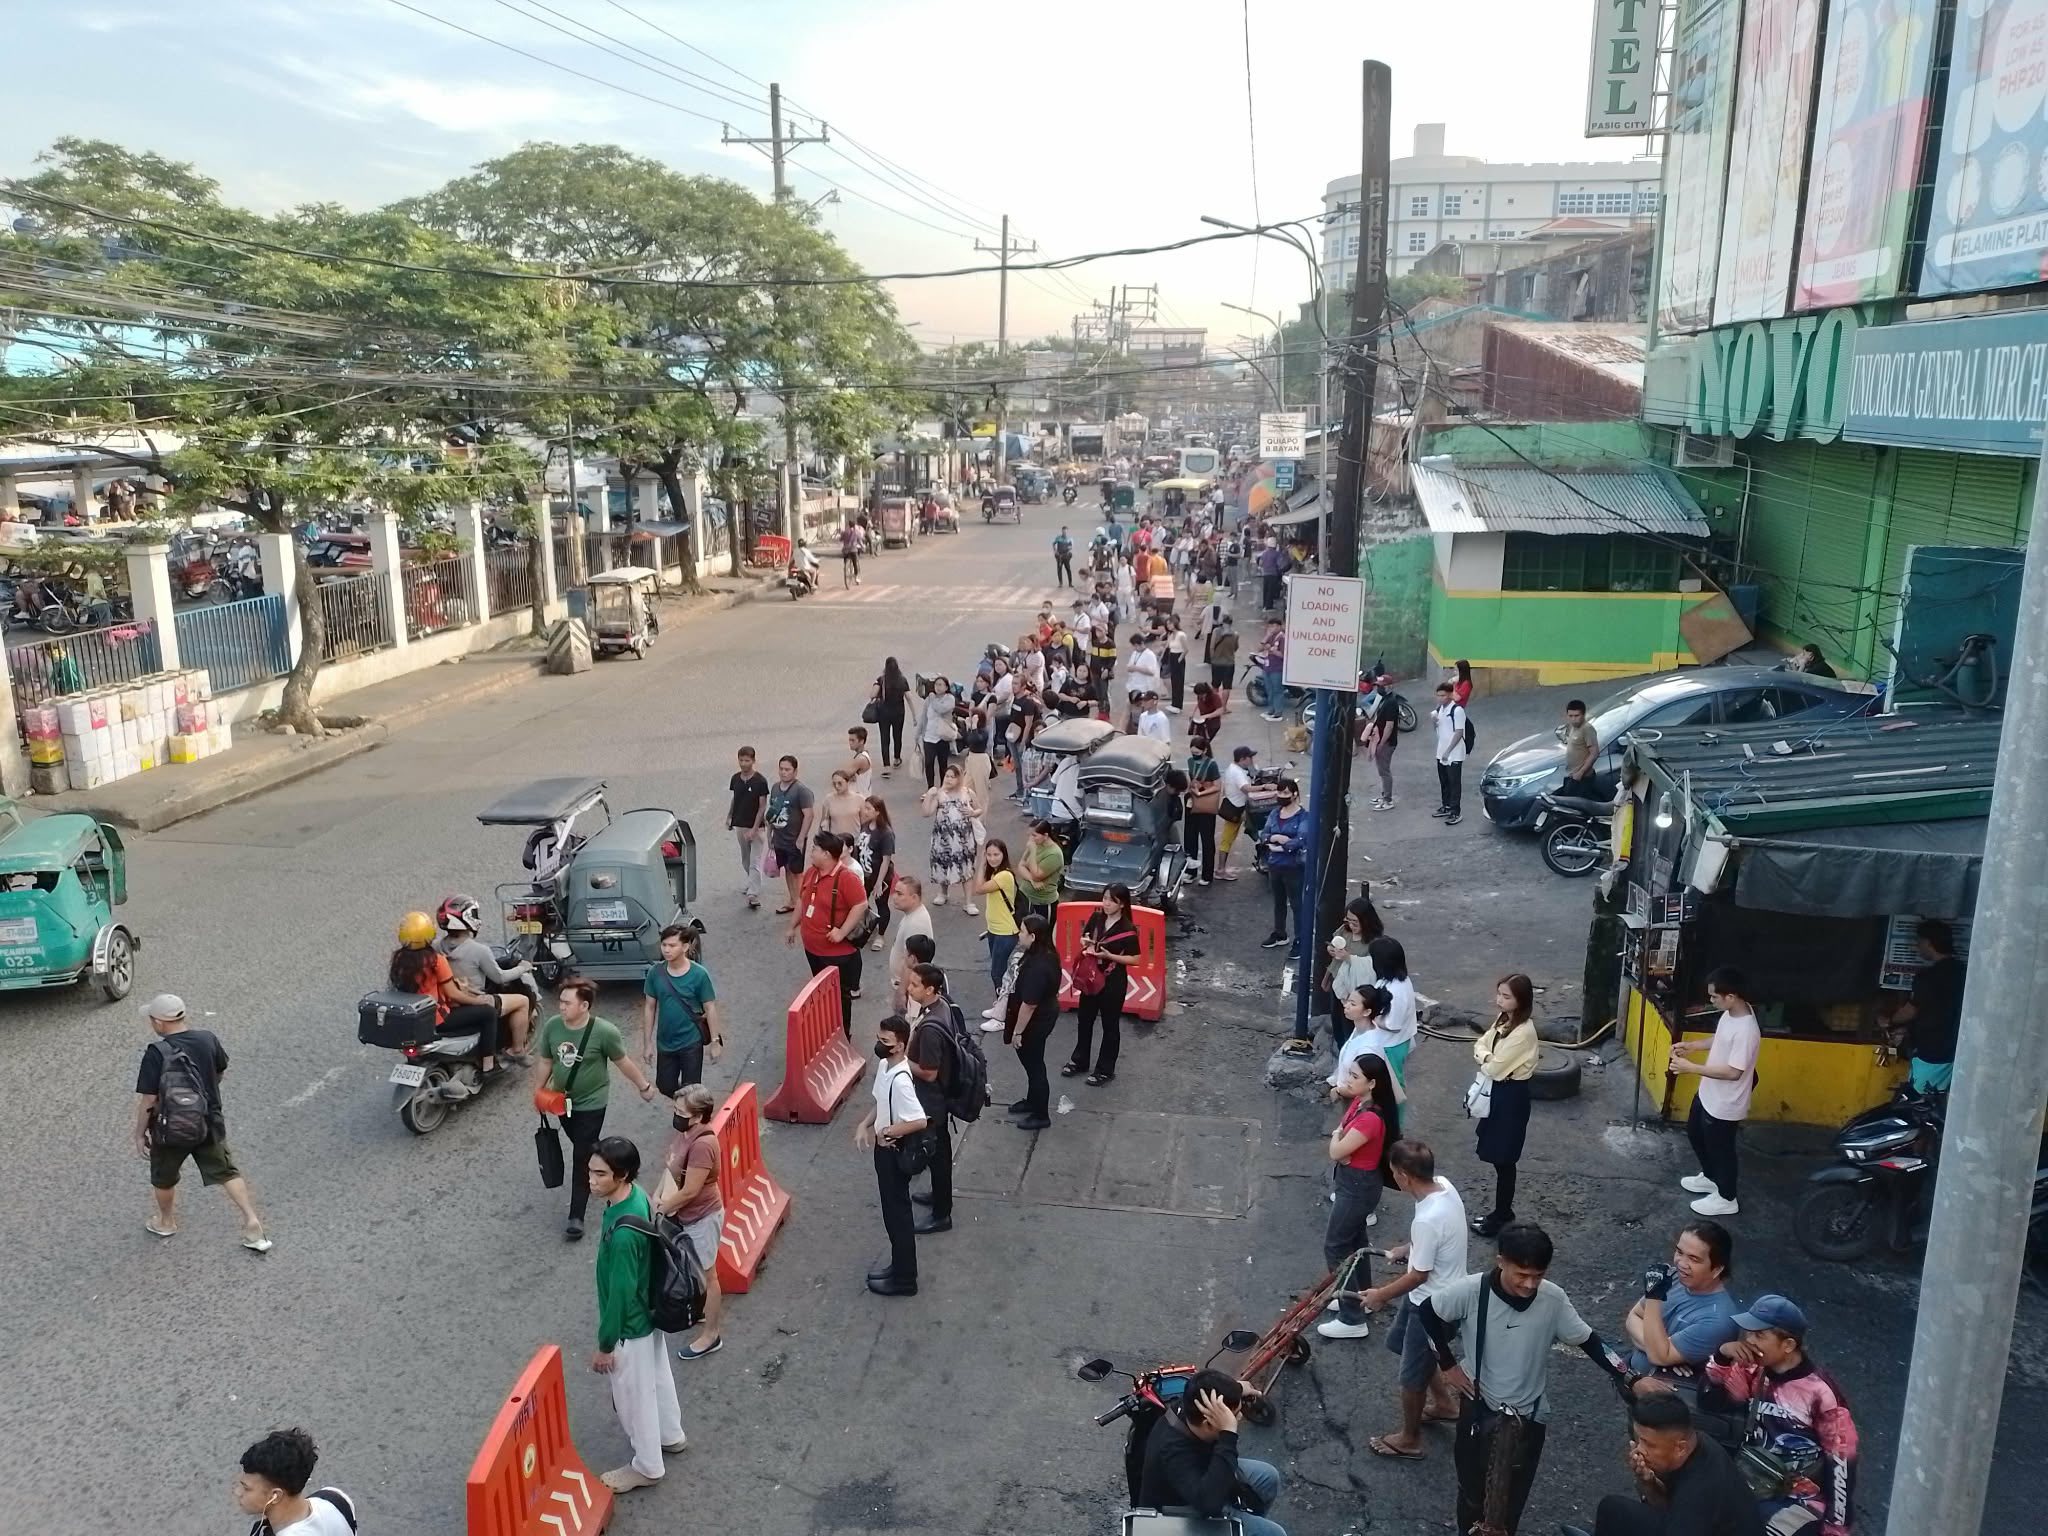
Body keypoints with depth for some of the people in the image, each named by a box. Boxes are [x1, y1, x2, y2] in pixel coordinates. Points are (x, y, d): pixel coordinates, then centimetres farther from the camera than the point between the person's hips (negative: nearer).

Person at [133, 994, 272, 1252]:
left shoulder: (156, 1054, -23)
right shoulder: (208, 1040, -9)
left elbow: (147, 1099, -19)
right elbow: (220, 1071, 9)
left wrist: (140, 1134, -6)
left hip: (171, 1131, -3)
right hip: (210, 1124, 4)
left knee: (163, 1178, 23)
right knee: (226, 1172, 14)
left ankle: (166, 1222, 44)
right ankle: (252, 1220, 6)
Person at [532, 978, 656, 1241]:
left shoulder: (604, 1031, -25)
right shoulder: (551, 1026, -14)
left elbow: (623, 1061, -9)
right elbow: (545, 1062, 2)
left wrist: (644, 1086, 1)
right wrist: (538, 1092, 8)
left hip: (591, 1103, -5)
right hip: (562, 1101, 5)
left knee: (582, 1158, -5)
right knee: (583, 1148, 25)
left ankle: (576, 1218, 1)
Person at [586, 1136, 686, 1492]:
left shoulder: (623, 1233, -38)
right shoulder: (638, 1196, -11)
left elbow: (620, 1293, -28)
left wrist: (605, 1345, -15)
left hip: (631, 1324, -8)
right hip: (650, 1311, 8)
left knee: (634, 1395, 14)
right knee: (657, 1375, 29)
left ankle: (647, 1466, 35)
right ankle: (670, 1434, 51)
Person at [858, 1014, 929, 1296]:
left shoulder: (901, 1080, -30)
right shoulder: (885, 1066, 0)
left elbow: (920, 1121, -34)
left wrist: (886, 1133, -22)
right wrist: (865, 1124, 0)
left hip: (894, 1152, -9)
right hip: (885, 1149, 9)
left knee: (897, 1214, 5)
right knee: (893, 1212, 21)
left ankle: (904, 1279, 19)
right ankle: (899, 1265, 36)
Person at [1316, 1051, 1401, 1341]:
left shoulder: (1370, 1119, -32)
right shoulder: (1359, 1101, -4)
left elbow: (1335, 1152, -25)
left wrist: (1337, 1135, -5)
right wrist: (1341, 1137, -16)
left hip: (1359, 1186, -9)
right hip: (1353, 1180, 9)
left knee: (1335, 1247, 0)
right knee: (1353, 1240, 24)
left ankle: (1353, 1320, 8)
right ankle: (1360, 1295, 42)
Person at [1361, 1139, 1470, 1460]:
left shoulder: (1427, 1219, -37)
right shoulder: (1443, 1185, -11)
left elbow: (1419, 1275, -24)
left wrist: (1381, 1295, -11)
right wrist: (1407, 1248, 13)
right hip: (1438, 1293, 9)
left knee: (1412, 1373, 13)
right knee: (1401, 1342, 29)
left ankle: (1409, 1439, 35)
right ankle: (1444, 1404, 45)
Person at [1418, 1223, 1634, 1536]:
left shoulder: (1554, 1299, -19)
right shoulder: (1471, 1290, -23)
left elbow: (1587, 1341, -6)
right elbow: (1428, 1312, -7)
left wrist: (1629, 1380, -16)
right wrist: (1448, 1364, -4)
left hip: (1529, 1415, 1)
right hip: (1479, 1407, -1)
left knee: (1511, 1500, 14)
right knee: (1472, 1490, 16)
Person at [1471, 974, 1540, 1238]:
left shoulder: (1523, 1032, -26)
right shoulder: (1503, 1019, 3)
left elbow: (1495, 1068, -24)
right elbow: (1480, 1045, 6)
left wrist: (1486, 1062, -2)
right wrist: (1487, 1057, -15)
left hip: (1512, 1095, -9)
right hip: (1497, 1091, 9)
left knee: (1503, 1160, 5)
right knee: (1496, 1156, 18)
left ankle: (1500, 1215, 19)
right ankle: (1503, 1210, 32)